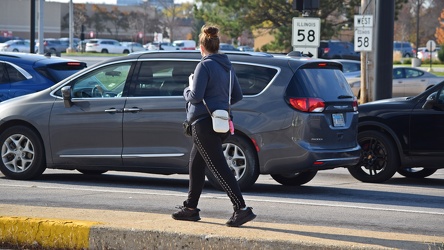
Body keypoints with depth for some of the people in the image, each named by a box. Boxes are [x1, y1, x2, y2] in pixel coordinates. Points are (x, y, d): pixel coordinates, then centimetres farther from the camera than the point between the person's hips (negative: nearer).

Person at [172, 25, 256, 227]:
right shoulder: (227, 66, 11)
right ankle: (191, 208, 25)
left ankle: (242, 209, -17)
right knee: (195, 163, 20)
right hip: (222, 124, 9)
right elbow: (237, 95, 15)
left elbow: (196, 96, -19)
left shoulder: (204, 66, -14)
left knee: (219, 168, -10)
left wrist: (187, 90, 2)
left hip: (204, 123, -9)